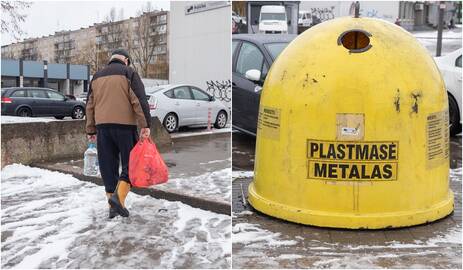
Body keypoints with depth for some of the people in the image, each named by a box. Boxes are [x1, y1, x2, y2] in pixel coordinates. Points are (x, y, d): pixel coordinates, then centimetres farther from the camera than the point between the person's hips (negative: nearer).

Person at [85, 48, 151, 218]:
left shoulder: (97, 77, 19)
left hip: (102, 126, 5)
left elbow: (90, 105, 20)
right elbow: (139, 101, -9)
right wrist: (145, 125, -12)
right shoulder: (128, 73, 3)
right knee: (130, 162, 4)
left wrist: (91, 131, 23)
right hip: (124, 125, -5)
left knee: (108, 166, 9)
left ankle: (113, 207, 12)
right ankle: (119, 196, -14)